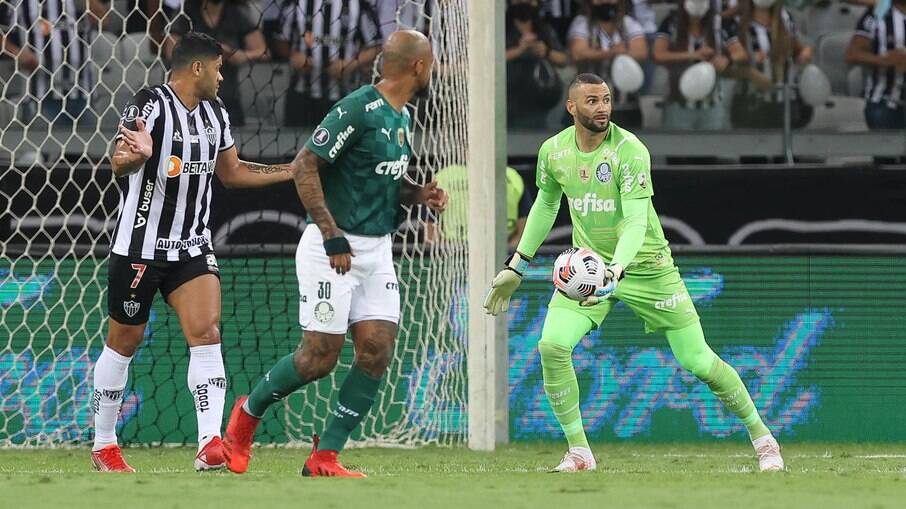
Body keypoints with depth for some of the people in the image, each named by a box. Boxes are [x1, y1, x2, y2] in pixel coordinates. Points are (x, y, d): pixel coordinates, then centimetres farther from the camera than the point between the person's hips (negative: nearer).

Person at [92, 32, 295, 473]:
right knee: (123, 342, 6)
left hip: (192, 247, 5)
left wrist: (295, 171, 18)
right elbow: (120, 164, -25)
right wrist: (132, 154, -49)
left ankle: (210, 444, -19)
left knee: (206, 333, -12)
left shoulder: (215, 114, 9)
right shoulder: (150, 105, -14)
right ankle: (103, 445, 21)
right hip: (139, 247, -5)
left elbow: (231, 171, 23)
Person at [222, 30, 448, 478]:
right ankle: (248, 410, 20)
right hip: (333, 249, -8)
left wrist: (418, 194, 5)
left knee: (377, 352, -4)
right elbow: (304, 167, -19)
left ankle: (324, 457, 2)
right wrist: (333, 235, -22)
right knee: (321, 356, -6)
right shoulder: (358, 110, -17)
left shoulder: (402, 118, 12)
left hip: (377, 250, 8)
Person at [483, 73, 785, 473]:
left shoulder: (629, 150, -21)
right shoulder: (553, 151, -4)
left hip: (645, 266, -4)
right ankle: (579, 452, -6)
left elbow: (636, 221, -29)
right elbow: (546, 203, 15)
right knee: (552, 346, -20)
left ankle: (762, 438, 17)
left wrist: (615, 271, -45)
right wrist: (517, 266, 15)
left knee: (698, 361, -3)